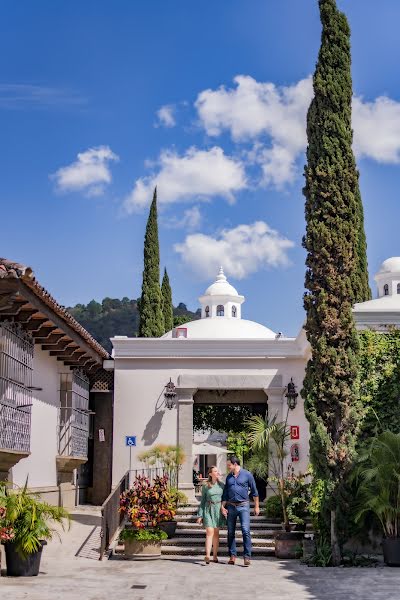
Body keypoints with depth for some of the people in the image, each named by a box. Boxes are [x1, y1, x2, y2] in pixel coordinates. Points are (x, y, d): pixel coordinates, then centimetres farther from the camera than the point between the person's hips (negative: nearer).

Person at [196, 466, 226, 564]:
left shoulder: (221, 485, 6)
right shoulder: (205, 486, 1)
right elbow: (202, 501, 4)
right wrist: (200, 515, 0)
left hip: (219, 510, 2)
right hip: (208, 510, -2)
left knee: (216, 533, 6)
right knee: (209, 532, -13)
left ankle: (215, 556, 14)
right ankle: (207, 556, -20)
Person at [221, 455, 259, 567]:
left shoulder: (247, 475, -1)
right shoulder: (229, 477, 12)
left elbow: (254, 491, 3)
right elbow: (225, 494, 16)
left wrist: (257, 506, 1)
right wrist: (222, 507, 4)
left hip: (243, 506, -5)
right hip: (231, 506, 5)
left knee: (246, 531, -13)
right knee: (231, 532, 5)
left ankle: (247, 557, -11)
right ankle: (232, 556, 14)